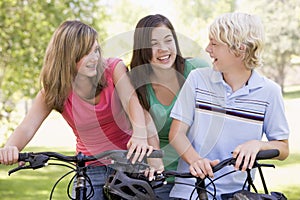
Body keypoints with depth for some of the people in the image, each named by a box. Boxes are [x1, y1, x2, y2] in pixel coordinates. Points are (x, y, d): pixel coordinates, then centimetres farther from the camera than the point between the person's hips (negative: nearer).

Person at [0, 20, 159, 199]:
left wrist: (140, 135, -48)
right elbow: (27, 127, -19)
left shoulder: (114, 69, -10)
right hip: (90, 172, 1)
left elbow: (132, 100, -26)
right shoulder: (54, 91, -8)